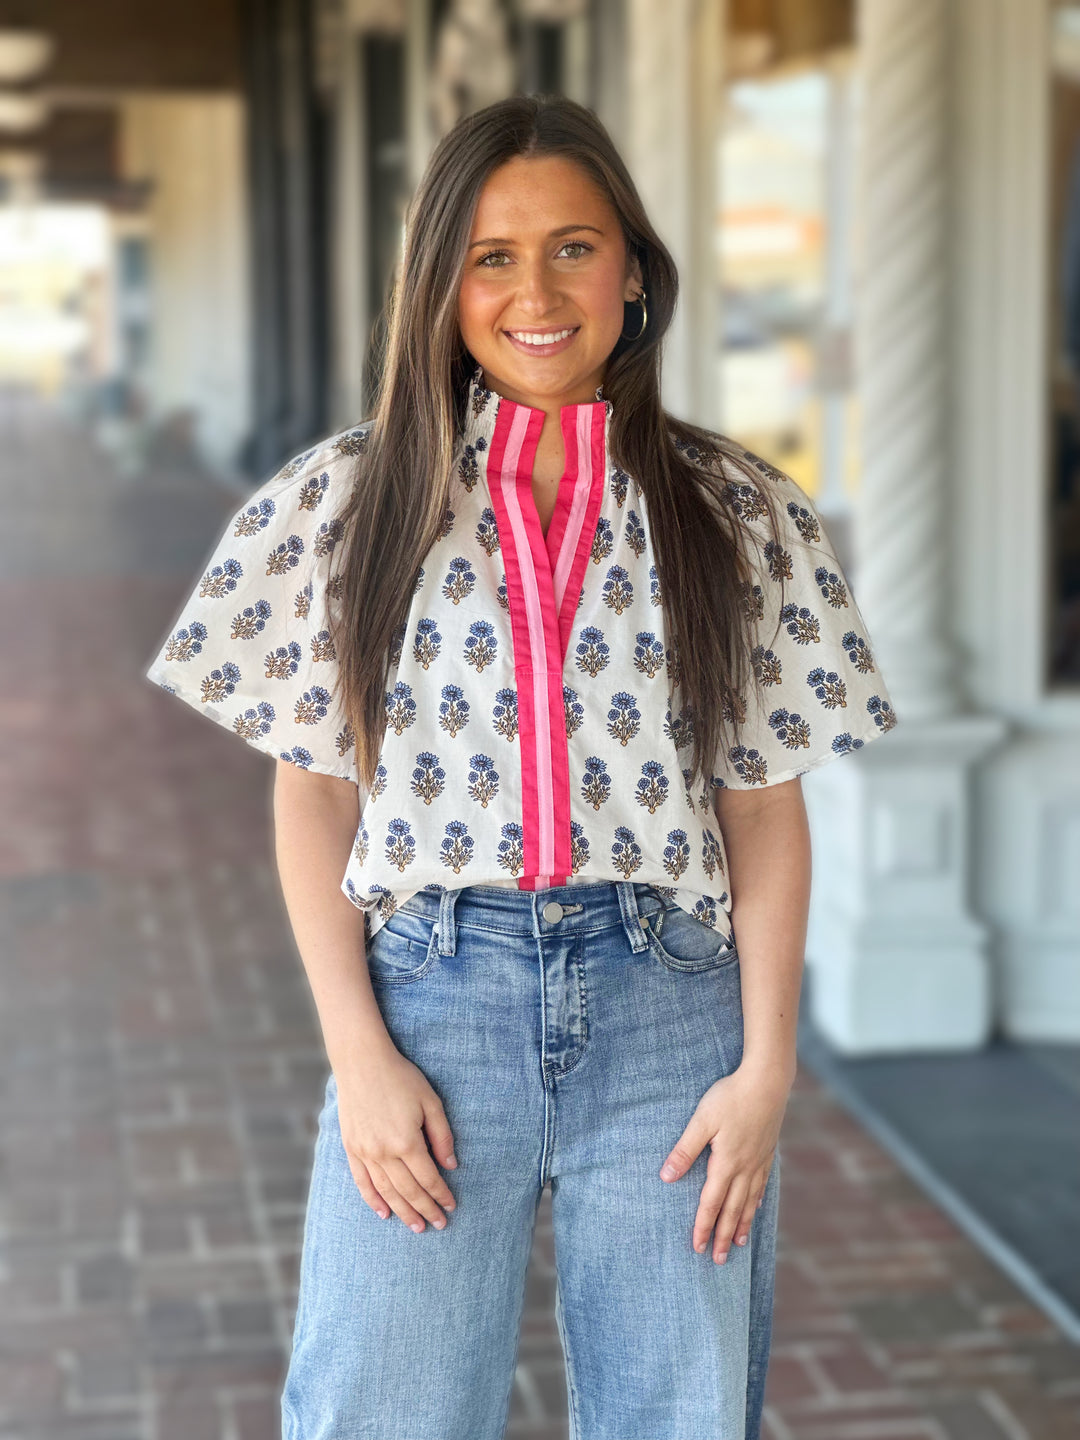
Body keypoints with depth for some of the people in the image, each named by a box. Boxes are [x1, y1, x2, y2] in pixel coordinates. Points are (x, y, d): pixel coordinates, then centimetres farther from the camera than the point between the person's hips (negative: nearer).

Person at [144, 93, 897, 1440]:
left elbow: (765, 811, 5)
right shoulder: (348, 498, 2)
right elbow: (312, 795, 3)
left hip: (669, 1013, 1)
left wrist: (767, 1065, -2)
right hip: (429, 991, 0)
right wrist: (360, 1057, -4)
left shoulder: (739, 514, 4)